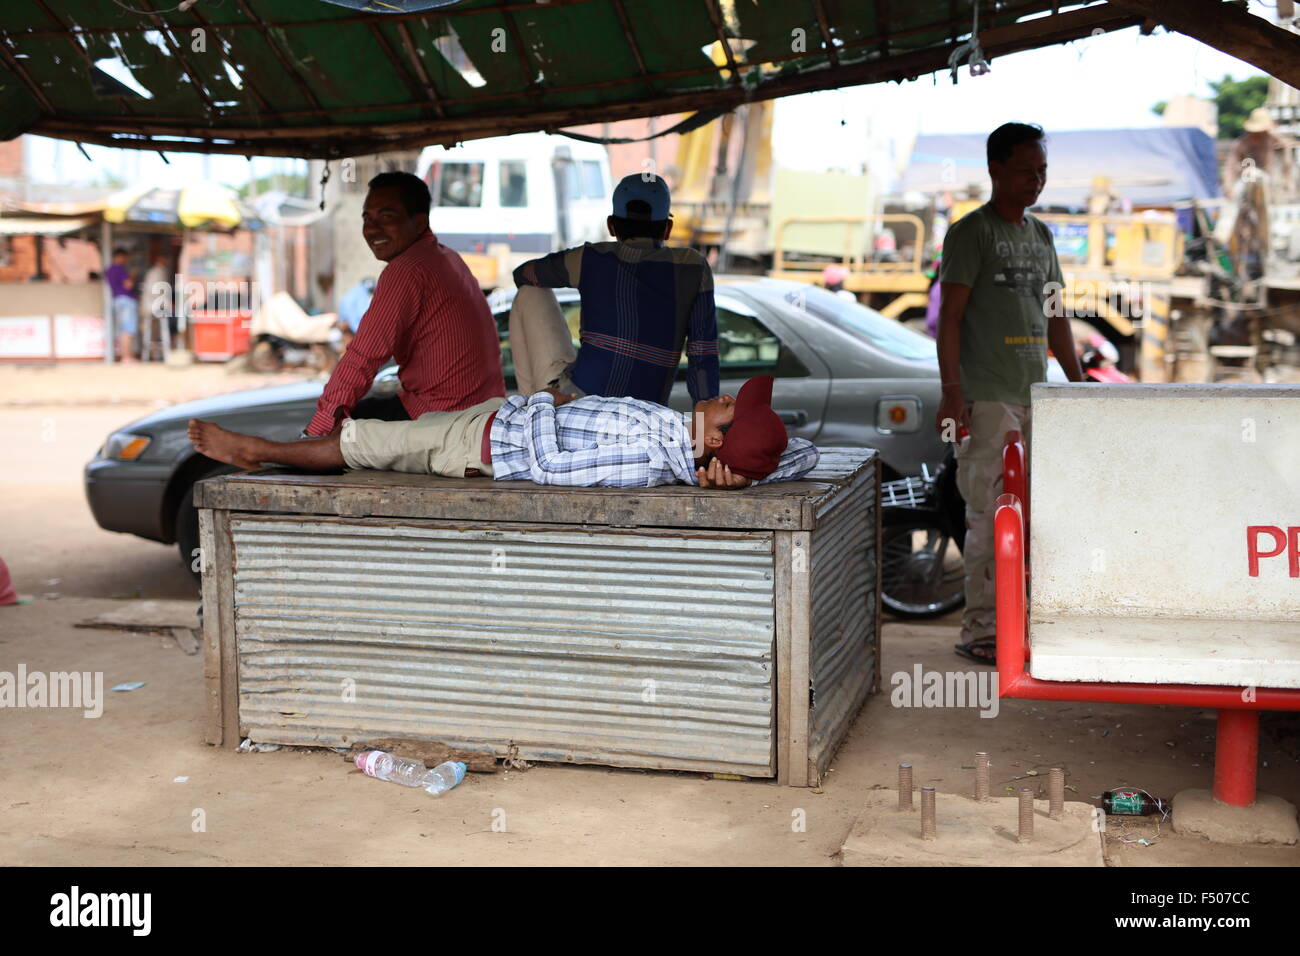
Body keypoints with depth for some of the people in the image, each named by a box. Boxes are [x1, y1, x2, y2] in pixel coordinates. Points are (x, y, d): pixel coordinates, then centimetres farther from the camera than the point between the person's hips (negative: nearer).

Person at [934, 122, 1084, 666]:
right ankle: (980, 631, 0)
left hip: (1036, 395, 7)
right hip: (988, 397, -7)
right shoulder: (971, 232, -4)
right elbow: (949, 316, -10)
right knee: (991, 514, -7)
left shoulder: (1039, 234, 18)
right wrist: (951, 391, -17)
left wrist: (1078, 382, 20)